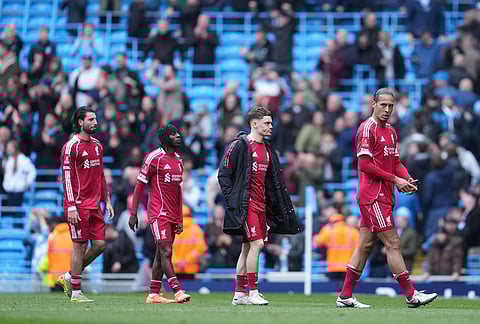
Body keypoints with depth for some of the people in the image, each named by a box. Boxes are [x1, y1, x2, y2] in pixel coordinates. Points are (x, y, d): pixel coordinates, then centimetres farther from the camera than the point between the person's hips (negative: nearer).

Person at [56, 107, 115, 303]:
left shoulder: (97, 145, 15)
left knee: (99, 244, 4)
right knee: (80, 246, -4)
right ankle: (75, 292, 4)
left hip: (95, 205, 8)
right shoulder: (72, 146, -9)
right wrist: (71, 207, -17)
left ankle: (69, 277, 19)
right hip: (79, 205, -8)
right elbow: (67, 178, -12)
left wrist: (107, 200, 17)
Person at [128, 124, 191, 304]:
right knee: (166, 252, -13)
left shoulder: (178, 161, 16)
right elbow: (140, 185, -5)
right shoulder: (155, 158, -7)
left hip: (172, 215, 8)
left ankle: (154, 294, 12)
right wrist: (133, 213, -9)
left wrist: (180, 219, 19)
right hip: (158, 213, -8)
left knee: (161, 254, 9)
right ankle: (178, 291, -21)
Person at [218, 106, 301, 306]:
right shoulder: (240, 145, -8)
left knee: (248, 247, 10)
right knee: (256, 243, -15)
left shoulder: (267, 150, 16)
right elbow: (223, 174, -7)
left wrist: (283, 207, 13)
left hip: (261, 205, 8)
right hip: (246, 205, -8)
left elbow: (273, 180, 20)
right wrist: (233, 200, -12)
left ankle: (239, 294, 14)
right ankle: (252, 293, -13)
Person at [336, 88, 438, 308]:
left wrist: (407, 178, -1)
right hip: (373, 196, -9)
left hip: (383, 196, 9)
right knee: (392, 243, -8)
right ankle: (411, 295, -6)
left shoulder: (391, 131, 17)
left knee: (366, 245, 10)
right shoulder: (367, 128, -10)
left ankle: (345, 296, 13)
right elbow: (365, 164, -15)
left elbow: (396, 162, 20)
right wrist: (395, 179, -15)